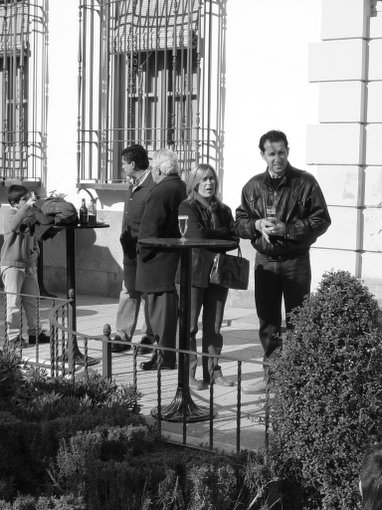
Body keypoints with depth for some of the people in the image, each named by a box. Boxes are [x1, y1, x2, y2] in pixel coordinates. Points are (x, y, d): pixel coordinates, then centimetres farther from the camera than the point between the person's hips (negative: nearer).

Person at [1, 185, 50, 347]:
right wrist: (27, 206, -37)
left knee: (32, 300, 11)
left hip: (29, 265, 7)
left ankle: (34, 333, 22)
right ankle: (13, 336, 5)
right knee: (14, 302, -3)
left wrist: (35, 251, 3)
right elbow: (13, 225, -35)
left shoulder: (30, 215, 12)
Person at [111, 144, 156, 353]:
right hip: (130, 249, 8)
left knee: (148, 294, 3)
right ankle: (122, 336, 12)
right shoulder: (133, 185, 12)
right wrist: (125, 238, 14)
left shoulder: (153, 186, -16)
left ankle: (150, 338, 13)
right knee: (128, 292, 9)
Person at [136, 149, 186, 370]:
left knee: (161, 308, -3)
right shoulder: (184, 189, 9)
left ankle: (165, 358, 1)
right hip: (176, 258, 9)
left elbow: (150, 229, -20)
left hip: (159, 260, -9)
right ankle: (167, 352, 25)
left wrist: (143, 252, -8)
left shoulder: (160, 193, -19)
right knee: (170, 307, 16)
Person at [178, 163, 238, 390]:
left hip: (217, 272, 5)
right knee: (190, 325, -3)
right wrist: (222, 234, -2)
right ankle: (189, 373, 2)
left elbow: (234, 238, 5)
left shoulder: (223, 210, 14)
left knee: (214, 327, 7)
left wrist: (211, 238, -11)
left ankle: (213, 370, 14)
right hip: (193, 271, -4)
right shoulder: (187, 208, -1)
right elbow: (198, 234, -14)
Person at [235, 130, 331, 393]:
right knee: (267, 321, 9)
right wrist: (257, 225, -11)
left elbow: (321, 220, -8)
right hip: (265, 261, 4)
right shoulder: (253, 186, 6)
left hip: (295, 260, -4)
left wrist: (287, 228, -18)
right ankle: (271, 375, 19)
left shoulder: (305, 182, -5)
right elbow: (240, 223, 11)